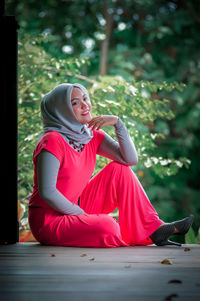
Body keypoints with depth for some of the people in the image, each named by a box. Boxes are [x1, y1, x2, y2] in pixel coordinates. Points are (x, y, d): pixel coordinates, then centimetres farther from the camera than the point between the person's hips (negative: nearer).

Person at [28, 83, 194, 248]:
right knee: (107, 227, -32)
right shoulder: (52, 141, -19)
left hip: (76, 207, 8)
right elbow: (46, 192, -24)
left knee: (119, 169, -3)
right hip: (48, 219, -8)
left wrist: (117, 122, -14)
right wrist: (82, 215, -15)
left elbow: (131, 159, -4)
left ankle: (155, 229, -4)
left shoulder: (92, 135, 3)